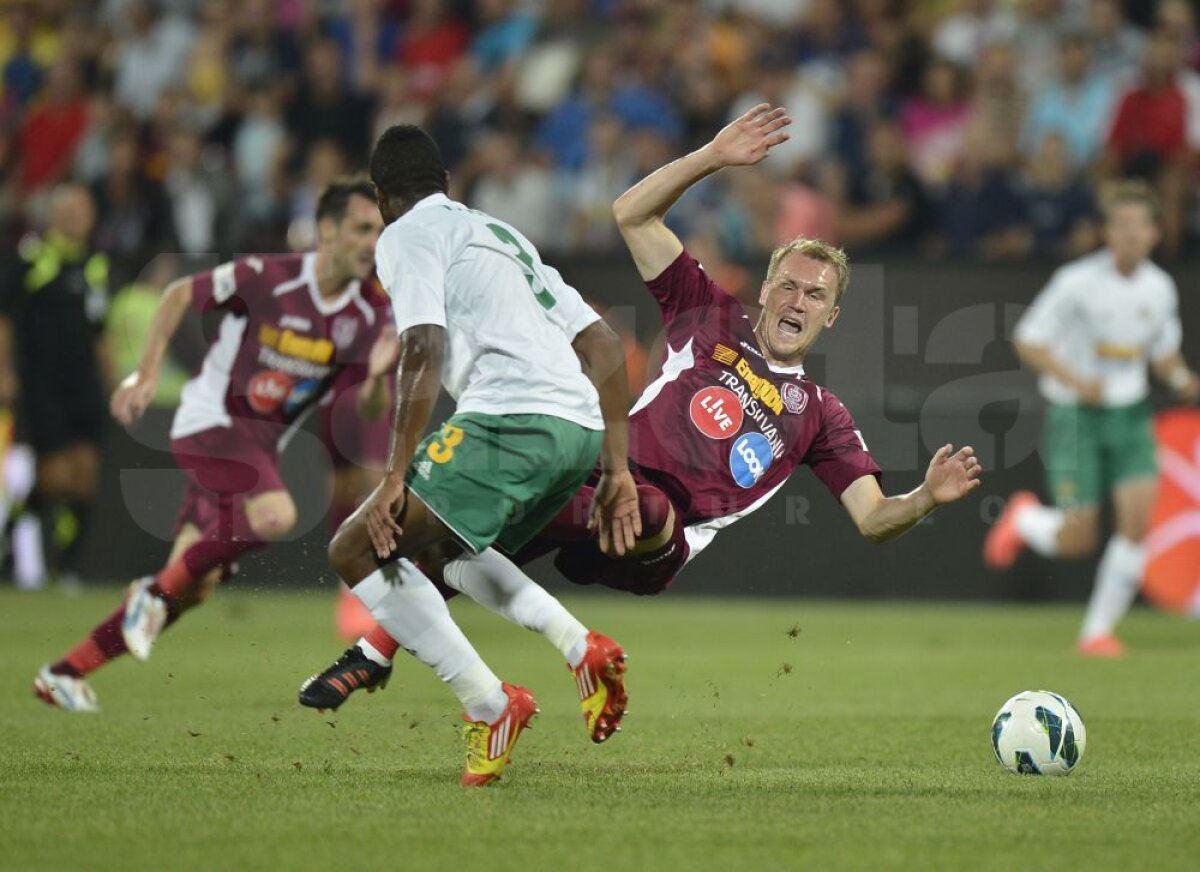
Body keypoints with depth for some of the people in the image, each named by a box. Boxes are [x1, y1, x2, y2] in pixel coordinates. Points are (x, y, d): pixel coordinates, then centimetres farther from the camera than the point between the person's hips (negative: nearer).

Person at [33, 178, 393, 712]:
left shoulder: (369, 315, -3)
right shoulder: (266, 277, -17)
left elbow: (371, 409, -4)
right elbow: (180, 295, -4)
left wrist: (379, 373, -25)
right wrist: (148, 374, -8)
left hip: (261, 444, 6)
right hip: (210, 423, -6)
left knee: (195, 587, 2)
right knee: (274, 516, -33)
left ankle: (66, 673, 13)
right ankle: (157, 591, -13)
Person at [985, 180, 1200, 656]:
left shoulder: (1160, 287, 1)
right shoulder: (1077, 281, -15)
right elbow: (1027, 341, -10)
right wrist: (1075, 381, -23)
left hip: (1130, 412, 4)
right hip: (1076, 415, -4)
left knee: (1137, 516, -14)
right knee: (1076, 541, -6)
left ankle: (1099, 630, 1)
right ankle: (1024, 518, 32)